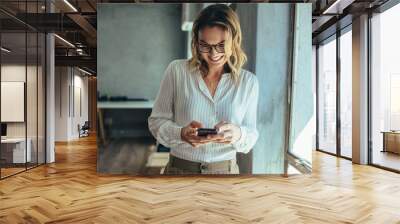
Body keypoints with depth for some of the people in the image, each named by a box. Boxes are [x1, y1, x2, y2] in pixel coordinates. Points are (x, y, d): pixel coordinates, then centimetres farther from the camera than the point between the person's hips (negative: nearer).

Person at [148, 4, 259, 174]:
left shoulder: (249, 81, -4)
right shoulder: (177, 70, -8)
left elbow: (251, 136, -1)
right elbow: (156, 121, -4)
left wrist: (237, 134, -23)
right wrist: (181, 133, -23)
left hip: (226, 170, 1)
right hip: (179, 168, -1)